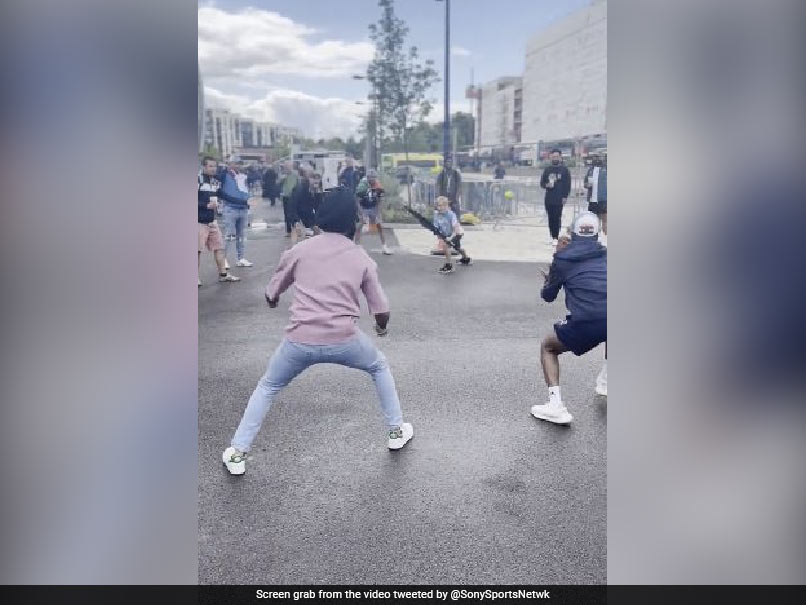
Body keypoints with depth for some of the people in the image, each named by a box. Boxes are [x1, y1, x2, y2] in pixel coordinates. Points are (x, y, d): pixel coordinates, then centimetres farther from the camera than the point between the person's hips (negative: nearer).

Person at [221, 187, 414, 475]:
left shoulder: (299, 250, 5)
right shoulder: (363, 258, 6)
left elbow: (271, 296, 15)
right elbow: (382, 311, 8)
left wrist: (273, 300, 40)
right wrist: (382, 326, 31)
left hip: (300, 341, 0)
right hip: (343, 340, 0)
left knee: (267, 387, 25)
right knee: (380, 367, 31)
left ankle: (237, 453, 23)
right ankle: (396, 431, 36)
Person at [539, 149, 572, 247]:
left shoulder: (564, 169, 3)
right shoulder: (547, 169, 13)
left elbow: (568, 184, 0)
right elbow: (542, 183, 14)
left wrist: (565, 196, -8)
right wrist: (547, 185, -9)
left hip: (559, 198, -4)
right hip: (549, 198, 4)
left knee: (557, 218, -9)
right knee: (551, 218, 5)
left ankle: (555, 237, -8)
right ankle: (552, 237, 11)